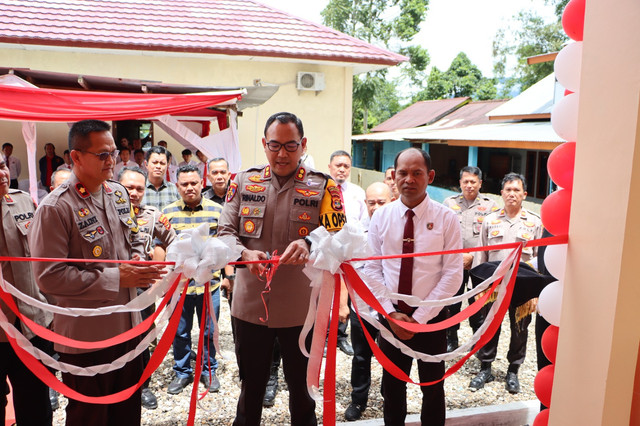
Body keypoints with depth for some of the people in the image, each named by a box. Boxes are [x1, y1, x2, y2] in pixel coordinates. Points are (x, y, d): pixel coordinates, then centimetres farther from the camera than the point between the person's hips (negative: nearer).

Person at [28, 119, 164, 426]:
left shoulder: (118, 193, 5)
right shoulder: (54, 209, -18)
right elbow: (49, 277, -21)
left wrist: (138, 259, -5)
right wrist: (116, 278, -22)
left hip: (128, 327, 7)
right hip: (86, 339, -6)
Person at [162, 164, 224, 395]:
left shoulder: (217, 210, 0)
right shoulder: (168, 212, 2)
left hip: (209, 283, 0)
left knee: (209, 331, 12)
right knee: (180, 332, 13)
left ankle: (208, 371, 32)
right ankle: (182, 372, 32)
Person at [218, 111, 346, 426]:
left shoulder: (323, 187, -2)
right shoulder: (243, 182, 5)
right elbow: (225, 232, 2)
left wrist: (309, 245, -29)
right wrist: (246, 253, -19)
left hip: (302, 309, -1)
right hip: (250, 306, 2)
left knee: (302, 388, 17)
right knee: (251, 386, 19)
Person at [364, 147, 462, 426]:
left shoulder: (446, 219, -8)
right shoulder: (381, 217, -2)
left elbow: (453, 275, -11)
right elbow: (372, 269, -1)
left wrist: (419, 317, -14)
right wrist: (390, 312, -11)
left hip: (431, 318, -2)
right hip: (390, 316, 2)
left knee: (433, 388, 16)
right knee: (392, 386, 17)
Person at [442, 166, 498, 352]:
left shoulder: (490, 205, 3)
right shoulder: (449, 202, 7)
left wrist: (472, 256, -11)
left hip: (479, 265, -1)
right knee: (452, 302, 8)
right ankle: (451, 339, 25)